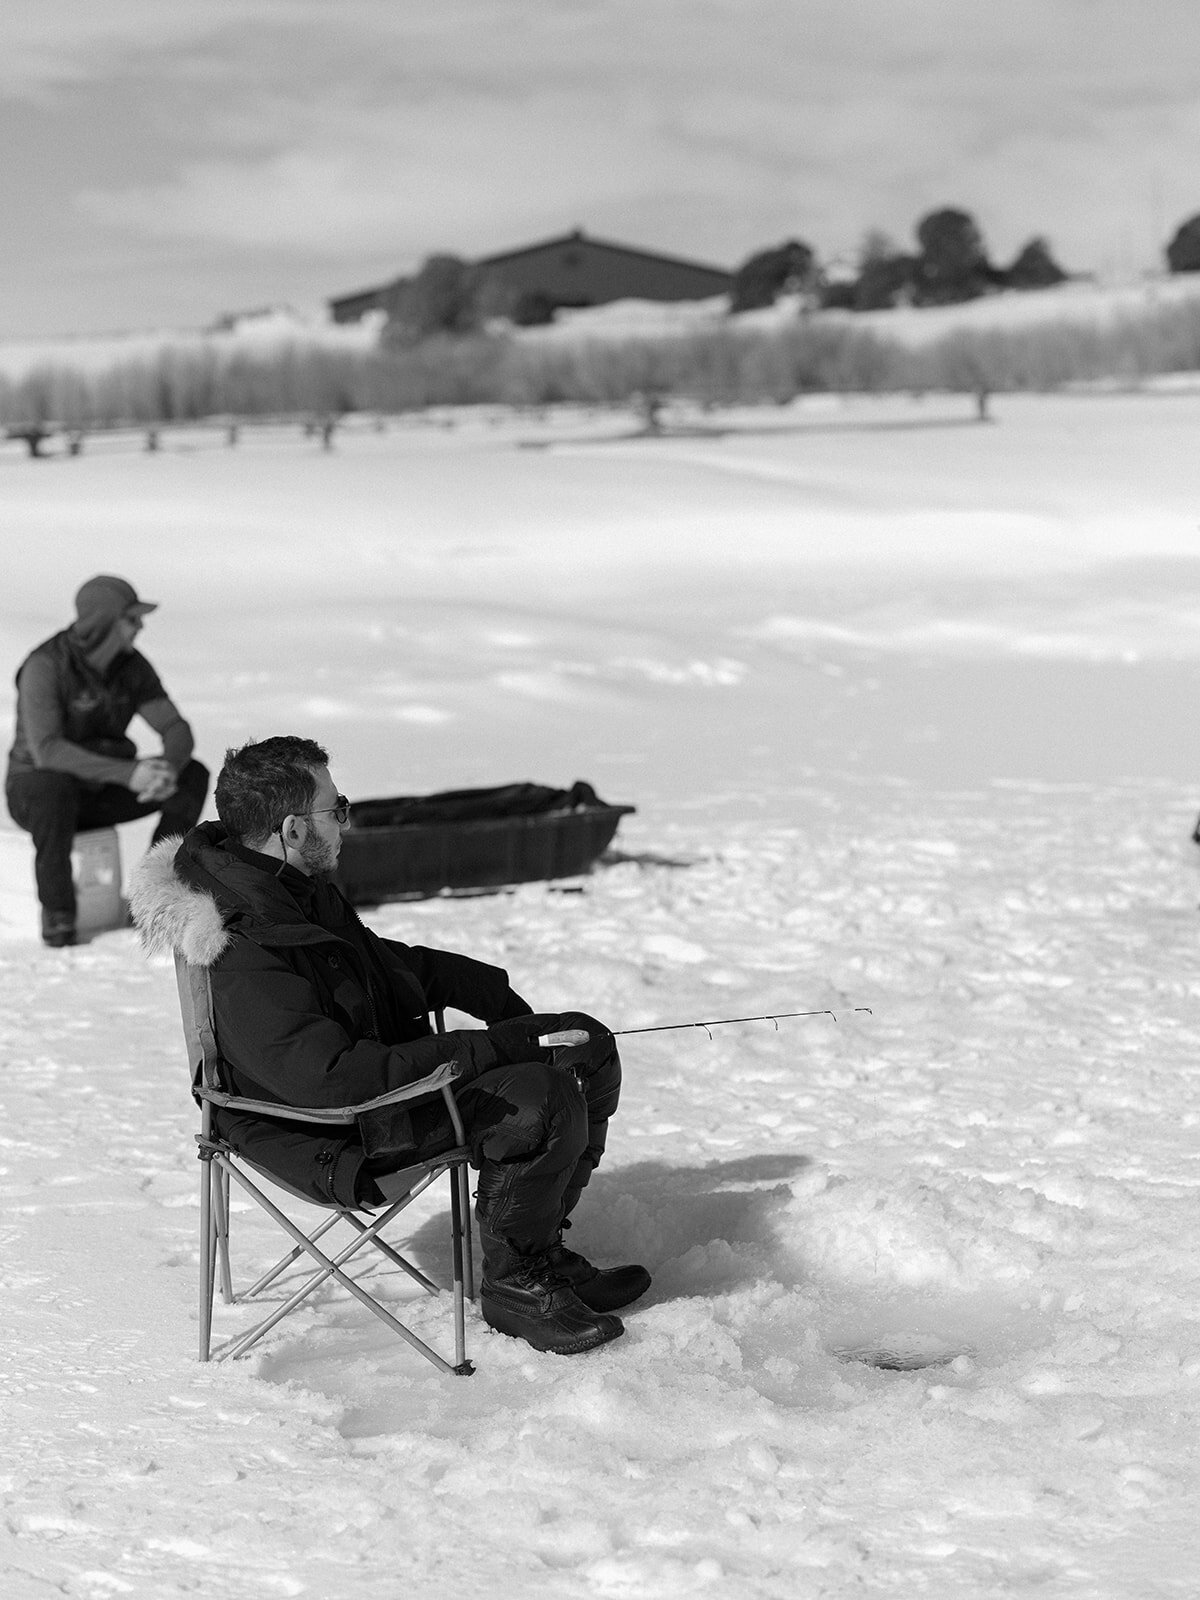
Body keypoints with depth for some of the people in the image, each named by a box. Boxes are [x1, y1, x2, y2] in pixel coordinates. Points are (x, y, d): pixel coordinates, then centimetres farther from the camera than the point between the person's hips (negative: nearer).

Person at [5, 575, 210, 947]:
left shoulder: (133, 665, -6)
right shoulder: (45, 667, -27)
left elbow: (177, 731, -9)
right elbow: (46, 751, -36)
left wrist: (170, 769, -34)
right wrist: (128, 773, -43)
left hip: (100, 789, 6)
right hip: (37, 788, -6)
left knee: (193, 776, -14)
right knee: (56, 789, -44)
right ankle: (57, 914, -25)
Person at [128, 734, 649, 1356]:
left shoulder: (298, 889, 4)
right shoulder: (244, 960, -30)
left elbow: (388, 961, 22)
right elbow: (334, 1076, -37)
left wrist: (499, 999, 10)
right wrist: (488, 1050, -33)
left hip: (390, 1059, 10)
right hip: (335, 1138, -10)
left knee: (589, 1048, 8)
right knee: (543, 1101, -28)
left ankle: (541, 1251, 19)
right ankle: (512, 1288, -6)